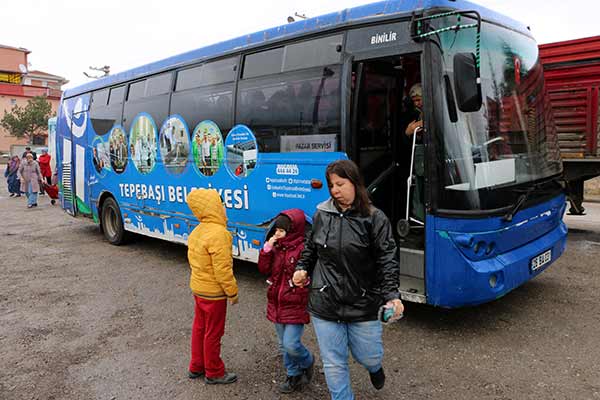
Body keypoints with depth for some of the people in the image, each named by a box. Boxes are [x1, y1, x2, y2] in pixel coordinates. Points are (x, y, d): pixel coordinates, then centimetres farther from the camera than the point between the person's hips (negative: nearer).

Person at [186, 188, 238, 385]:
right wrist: (232, 293, -14)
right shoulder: (218, 233, -25)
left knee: (199, 327, 21)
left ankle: (196, 367, 36)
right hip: (214, 292, -9)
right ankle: (214, 373, 22)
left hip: (198, 287, 9)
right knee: (213, 333, 6)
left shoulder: (196, 231, 4)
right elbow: (222, 269, -25)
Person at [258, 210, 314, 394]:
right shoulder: (276, 247, 5)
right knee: (284, 344, 17)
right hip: (277, 304, 7)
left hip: (295, 305, -7)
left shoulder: (304, 248, -18)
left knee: (291, 344, -7)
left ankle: (307, 363, 25)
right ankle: (294, 375, 35)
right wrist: (267, 249, -8)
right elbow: (264, 270, 1)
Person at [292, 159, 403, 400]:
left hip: (363, 305, -2)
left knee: (368, 357, 15)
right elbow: (311, 246, 18)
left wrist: (392, 295, -22)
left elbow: (387, 261, -11)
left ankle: (374, 367, 53)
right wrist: (302, 268, 3)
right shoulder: (321, 214, 1)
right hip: (325, 304, 2)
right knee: (334, 364, 9)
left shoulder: (374, 218, -8)